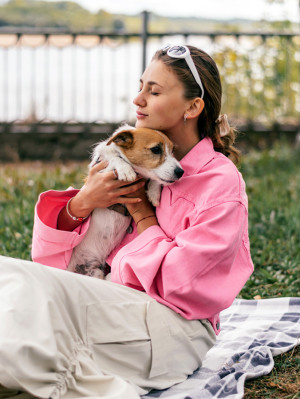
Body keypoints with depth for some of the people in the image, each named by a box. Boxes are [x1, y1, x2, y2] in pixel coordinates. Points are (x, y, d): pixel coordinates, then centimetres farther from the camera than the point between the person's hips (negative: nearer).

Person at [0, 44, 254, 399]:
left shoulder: (222, 183, -6)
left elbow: (174, 282, -14)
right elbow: (50, 252, 11)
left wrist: (142, 215, -4)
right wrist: (82, 203, -9)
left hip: (177, 327, -7)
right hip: (118, 308, 7)